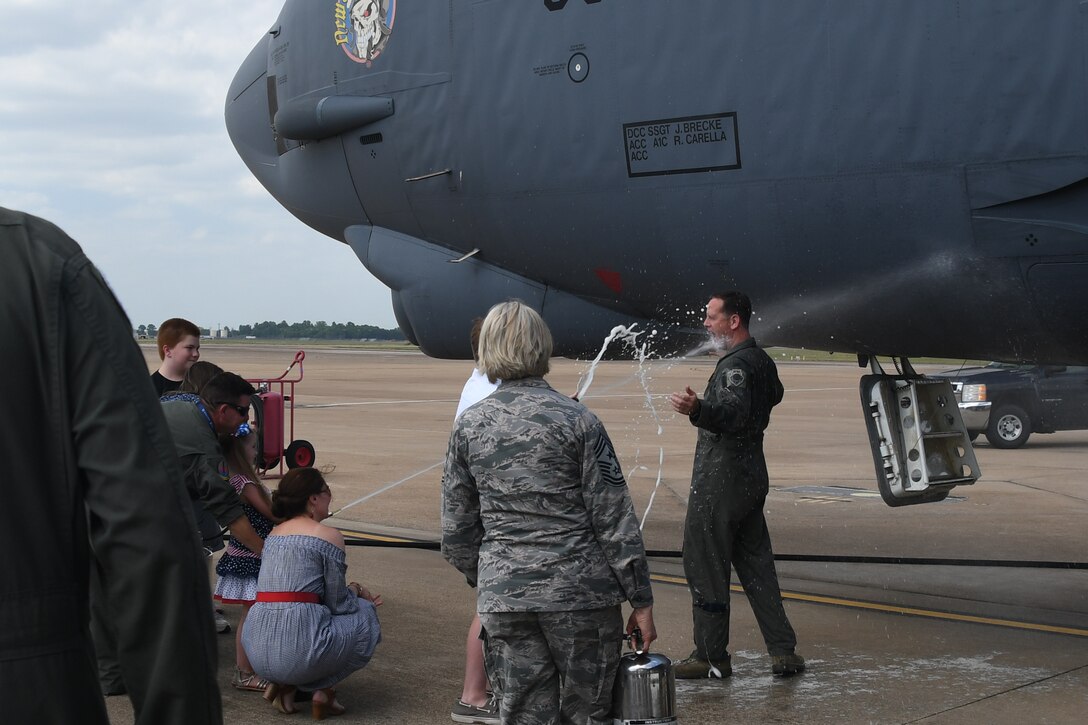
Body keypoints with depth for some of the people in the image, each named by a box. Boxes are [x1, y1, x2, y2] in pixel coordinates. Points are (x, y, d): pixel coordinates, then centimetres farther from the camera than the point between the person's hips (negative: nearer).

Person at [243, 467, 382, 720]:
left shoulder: (274, 533, 18)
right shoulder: (329, 536, -3)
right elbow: (338, 604, 0)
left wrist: (351, 592, 27)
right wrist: (356, 590, 22)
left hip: (256, 650, 7)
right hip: (297, 649, -7)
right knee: (365, 615, 18)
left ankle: (286, 684, 13)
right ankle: (323, 690, 8)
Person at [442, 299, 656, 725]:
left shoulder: (468, 426, 3)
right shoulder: (576, 420, -7)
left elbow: (456, 529, 7)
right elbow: (614, 518, -8)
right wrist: (642, 600, -1)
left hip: (503, 598, 3)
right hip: (579, 593, -3)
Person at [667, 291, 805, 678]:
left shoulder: (736, 364, -18)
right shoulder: (762, 360, 12)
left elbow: (735, 412, -35)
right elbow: (774, 395, 32)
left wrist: (698, 409, -52)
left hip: (720, 480, -10)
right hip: (752, 475, 10)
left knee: (705, 568, -1)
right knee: (756, 566, 14)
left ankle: (711, 657, 5)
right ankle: (783, 650, 13)